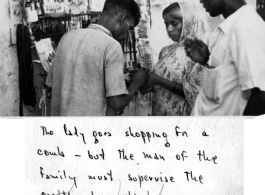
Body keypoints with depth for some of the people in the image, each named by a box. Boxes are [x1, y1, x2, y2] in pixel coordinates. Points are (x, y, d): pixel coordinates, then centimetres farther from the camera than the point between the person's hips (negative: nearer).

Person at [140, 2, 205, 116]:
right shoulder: (165, 51, 8)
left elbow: (194, 92, -17)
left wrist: (159, 80, -19)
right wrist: (150, 85, -6)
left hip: (181, 114, -6)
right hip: (159, 111, 6)